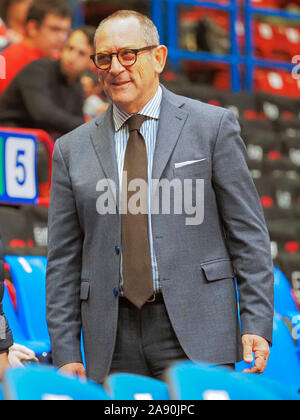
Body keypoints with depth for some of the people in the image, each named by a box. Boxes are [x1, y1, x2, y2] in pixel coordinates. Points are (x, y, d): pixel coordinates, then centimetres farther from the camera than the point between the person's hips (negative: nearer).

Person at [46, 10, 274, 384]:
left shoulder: (212, 126, 5)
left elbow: (248, 235, 3)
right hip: (114, 346, 2)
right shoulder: (72, 150, 12)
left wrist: (257, 324, -6)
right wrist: (66, 355, 3)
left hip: (195, 338, -2)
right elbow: (63, 262, 11)